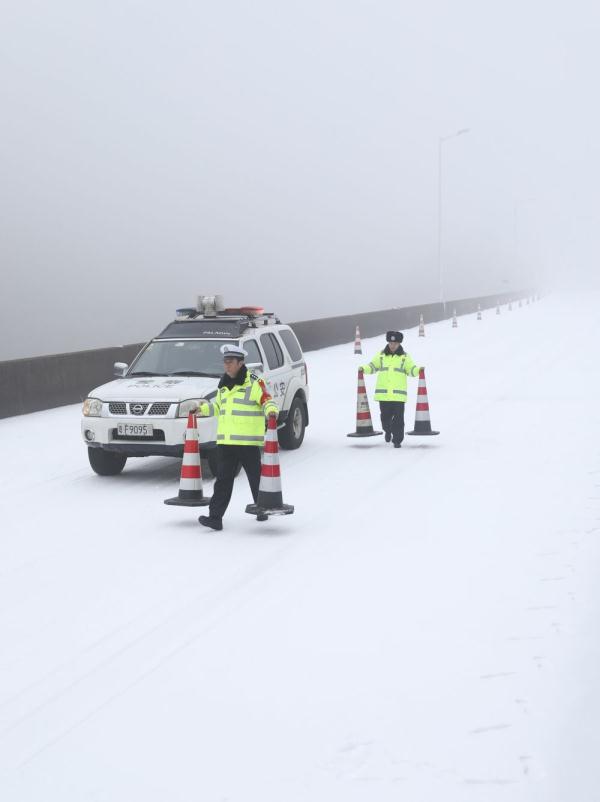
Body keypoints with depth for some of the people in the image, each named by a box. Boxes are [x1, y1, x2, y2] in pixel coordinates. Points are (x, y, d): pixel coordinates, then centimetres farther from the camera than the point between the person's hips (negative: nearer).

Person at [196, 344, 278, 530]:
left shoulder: (254, 383, -7)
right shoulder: (223, 384, 16)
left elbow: (267, 401, -13)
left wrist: (271, 410, -33)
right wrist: (204, 408, 19)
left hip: (248, 441, -6)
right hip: (225, 441, 6)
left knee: (256, 478, 9)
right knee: (223, 480, 1)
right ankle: (215, 517, -3)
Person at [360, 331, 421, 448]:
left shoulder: (404, 357, 6)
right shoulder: (381, 355, 8)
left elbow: (412, 370, 4)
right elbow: (372, 367, 10)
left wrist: (419, 370, -17)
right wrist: (364, 369, -8)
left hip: (398, 394, -1)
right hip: (383, 393, 1)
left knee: (398, 418, -5)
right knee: (385, 416, 7)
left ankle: (397, 440, 5)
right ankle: (388, 430, 38)